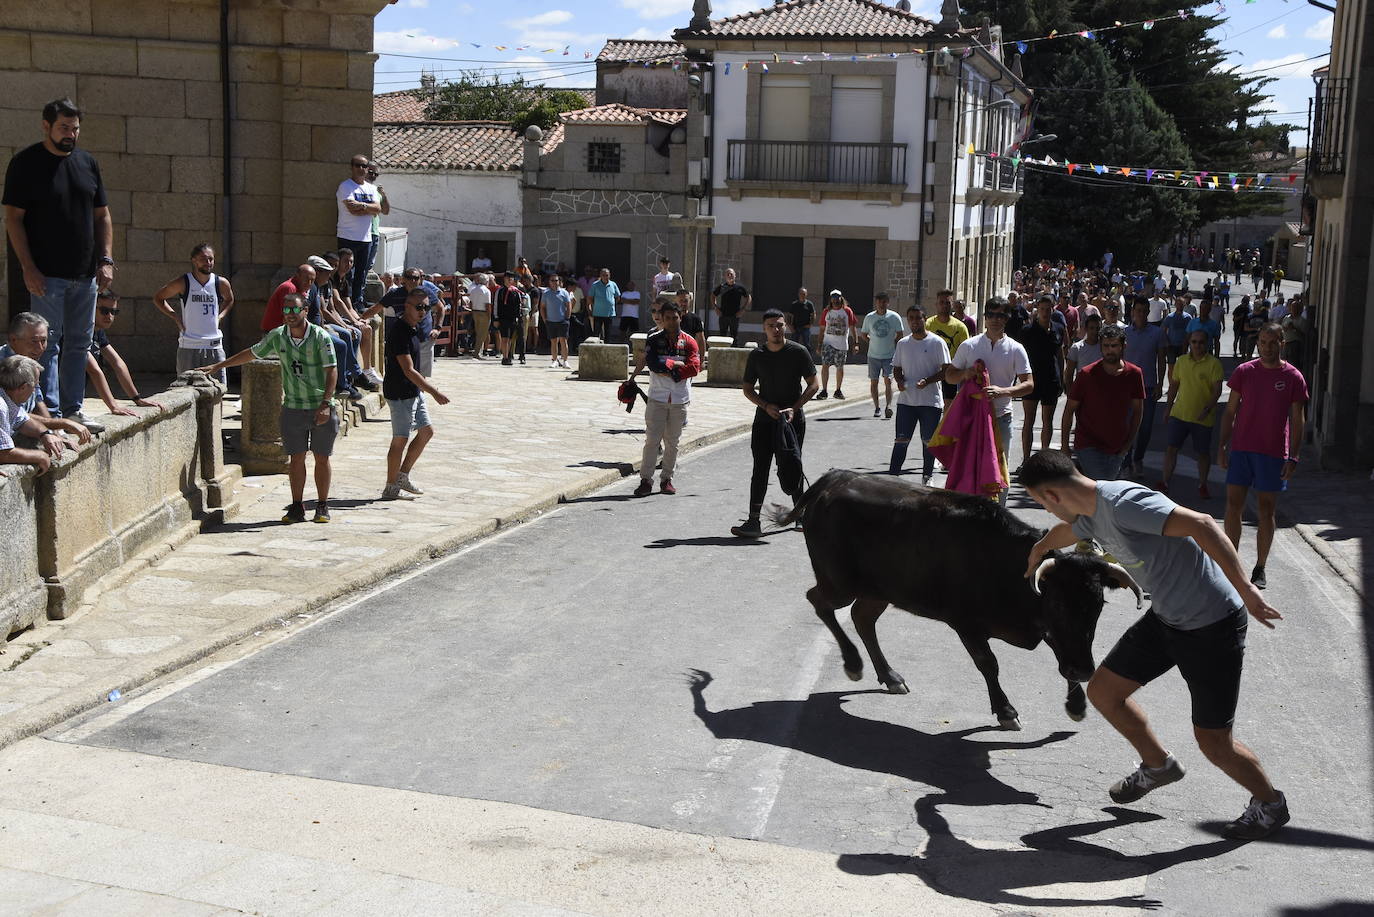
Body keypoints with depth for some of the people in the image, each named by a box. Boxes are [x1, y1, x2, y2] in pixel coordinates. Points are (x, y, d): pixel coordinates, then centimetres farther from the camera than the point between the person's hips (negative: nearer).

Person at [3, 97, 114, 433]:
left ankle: (72, 409, 17)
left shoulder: (88, 163, 12)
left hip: (85, 274, 6)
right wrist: (28, 268, -15)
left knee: (79, 342, 9)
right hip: (47, 275, -6)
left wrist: (106, 260, 3)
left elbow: (102, 215, 16)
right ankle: (51, 414, -3)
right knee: (48, 343, -5)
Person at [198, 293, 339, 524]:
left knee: (322, 458, 3)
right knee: (296, 458, 2)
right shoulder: (277, 336, 4)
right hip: (293, 407, 3)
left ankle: (322, 507, 13)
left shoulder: (320, 336, -8)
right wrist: (218, 366, 20)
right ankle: (297, 507, 9)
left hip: (321, 408, -3)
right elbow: (252, 353, 18)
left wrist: (325, 403, -18)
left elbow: (332, 370, -10)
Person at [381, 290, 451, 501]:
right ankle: (391, 488, 8)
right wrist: (434, 392, -30)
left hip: (414, 390, 10)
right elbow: (409, 371, -27)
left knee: (426, 431, 14)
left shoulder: (414, 327, 6)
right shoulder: (399, 331, -23)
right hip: (400, 393, -10)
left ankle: (403, 476, 23)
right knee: (400, 439, -2)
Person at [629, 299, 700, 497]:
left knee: (672, 441, 7)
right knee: (652, 440, -6)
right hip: (657, 397, -1)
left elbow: (694, 367, -7)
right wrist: (677, 364, -11)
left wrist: (668, 371, -11)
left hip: (680, 399, 2)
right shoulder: (654, 339, 2)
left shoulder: (689, 342, 5)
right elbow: (652, 362, -13)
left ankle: (666, 479, 17)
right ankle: (646, 480, -3)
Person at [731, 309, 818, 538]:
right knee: (760, 470, -2)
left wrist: (794, 408, -12)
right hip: (764, 420, 2)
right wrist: (766, 406, -9)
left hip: (793, 419, -2)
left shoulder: (799, 352, -3)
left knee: (792, 469, 2)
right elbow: (748, 389, 9)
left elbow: (814, 385, -1)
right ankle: (753, 522, -3)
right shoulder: (756, 356, 4)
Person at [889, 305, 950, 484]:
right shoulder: (902, 344, 9)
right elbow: (897, 368, 16)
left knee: (929, 441, 7)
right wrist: (900, 380, -6)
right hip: (906, 400, 3)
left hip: (931, 401, -3)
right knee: (901, 440, 0)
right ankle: (892, 475, 3)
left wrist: (928, 381, -20)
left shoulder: (937, 343, -5)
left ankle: (927, 476, 20)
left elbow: (946, 370, -6)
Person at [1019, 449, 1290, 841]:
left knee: (1213, 742, -1)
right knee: (1102, 691, 11)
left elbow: (1200, 525, -33)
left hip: (1213, 626, -9)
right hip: (1165, 618, 9)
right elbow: (1066, 531, 29)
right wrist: (1038, 549, 52)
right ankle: (1158, 765, 34)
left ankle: (1269, 804, 27)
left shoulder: (1123, 503, -26)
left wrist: (1244, 589, -38)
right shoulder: (1089, 514, 4)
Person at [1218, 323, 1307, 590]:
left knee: (1266, 511, 4)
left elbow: (1298, 420, 0)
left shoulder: (1293, 377, -2)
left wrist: (1293, 458, -6)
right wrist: (1223, 446, 2)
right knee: (1234, 505, 1)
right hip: (1241, 448, 2)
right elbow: (1230, 411, 8)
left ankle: (1260, 568, 13)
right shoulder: (1243, 372, 3)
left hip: (1273, 453, -2)